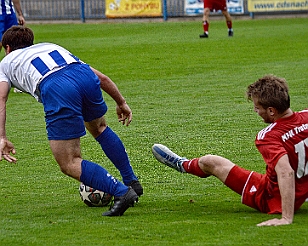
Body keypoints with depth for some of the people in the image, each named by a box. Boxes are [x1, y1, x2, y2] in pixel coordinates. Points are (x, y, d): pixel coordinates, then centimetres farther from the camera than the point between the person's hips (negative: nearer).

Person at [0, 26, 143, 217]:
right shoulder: (50, 47, 41)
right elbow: (101, 78, 36)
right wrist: (121, 103, 46)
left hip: (55, 90, -5)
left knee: (69, 164, 3)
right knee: (99, 128, 35)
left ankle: (121, 192, -13)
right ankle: (132, 182, 38)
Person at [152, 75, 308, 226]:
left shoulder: (267, 137, -29)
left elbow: (286, 172, -42)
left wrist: (286, 218, -43)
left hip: (271, 200, -6)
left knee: (210, 162, 11)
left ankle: (183, 165, 47)